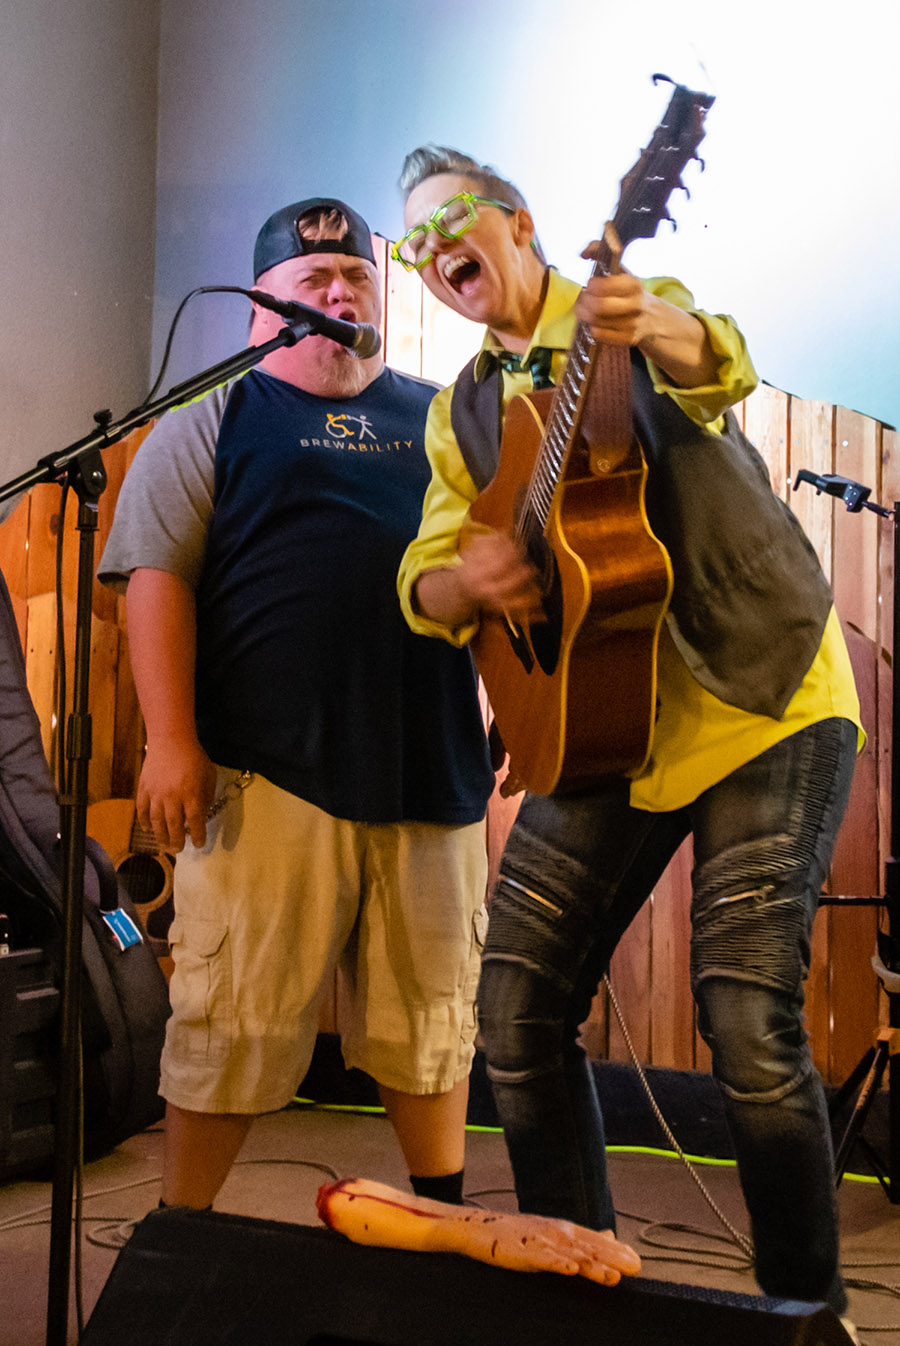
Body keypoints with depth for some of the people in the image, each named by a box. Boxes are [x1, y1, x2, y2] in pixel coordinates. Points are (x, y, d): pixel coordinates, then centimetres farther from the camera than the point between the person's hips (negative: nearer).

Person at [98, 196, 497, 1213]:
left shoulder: (439, 418, 19)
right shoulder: (215, 420, 7)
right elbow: (157, 575, -2)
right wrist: (171, 740, -13)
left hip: (429, 767, 4)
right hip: (271, 769, -3)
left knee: (433, 1013, 10)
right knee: (234, 1020, -1)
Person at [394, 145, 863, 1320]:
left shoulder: (643, 316, 1)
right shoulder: (459, 416, 14)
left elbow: (715, 371, -23)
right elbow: (424, 583, 7)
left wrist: (660, 331, -46)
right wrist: (465, 580, -17)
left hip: (763, 704, -5)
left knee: (748, 1021, -15)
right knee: (517, 1016, 1)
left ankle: (810, 1307, 8)